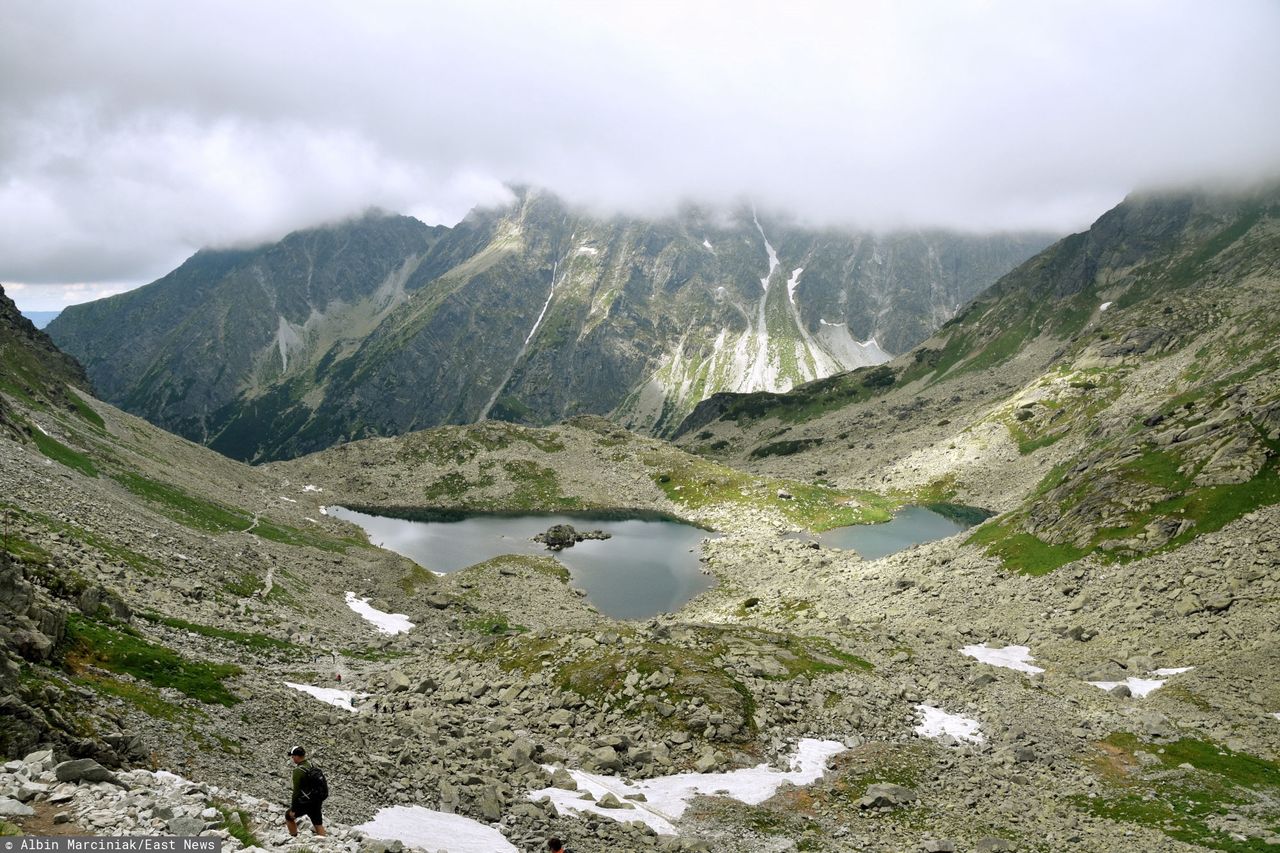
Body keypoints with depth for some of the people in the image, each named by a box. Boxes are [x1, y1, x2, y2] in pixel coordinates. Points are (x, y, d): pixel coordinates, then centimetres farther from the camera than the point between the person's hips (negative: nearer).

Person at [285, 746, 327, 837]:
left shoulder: (298, 771, -18)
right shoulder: (311, 765, 5)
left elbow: (296, 791, -18)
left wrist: (293, 810, -12)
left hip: (306, 802, -7)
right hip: (317, 800, 7)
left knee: (289, 816, 17)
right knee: (318, 824, 13)